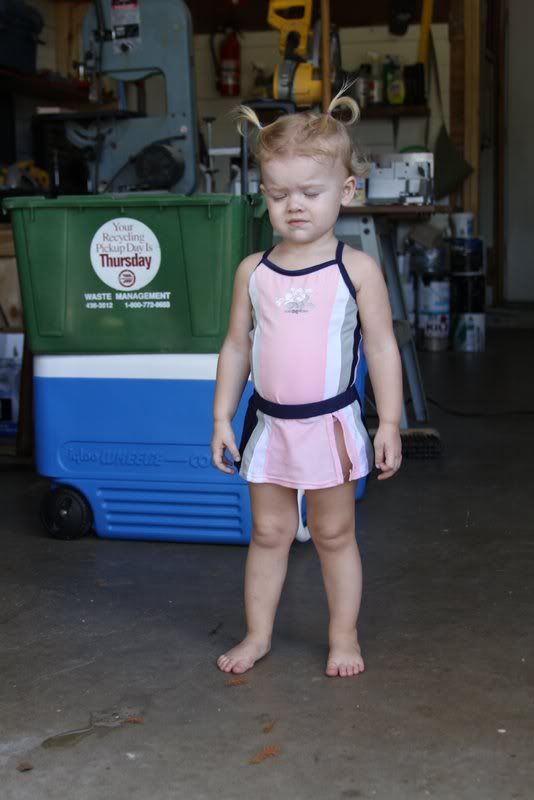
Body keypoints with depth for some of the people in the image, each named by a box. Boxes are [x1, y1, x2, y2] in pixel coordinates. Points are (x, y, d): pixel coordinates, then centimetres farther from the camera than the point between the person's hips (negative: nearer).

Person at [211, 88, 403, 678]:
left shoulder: (356, 270, -8)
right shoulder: (253, 271, 1)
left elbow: (382, 348, -5)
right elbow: (236, 347, 6)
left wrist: (389, 423, -7)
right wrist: (222, 418, 5)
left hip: (331, 425, -2)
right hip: (268, 424, 3)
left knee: (334, 535, 11)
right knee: (268, 532, 13)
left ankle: (344, 636, 27)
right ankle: (258, 634, 28)